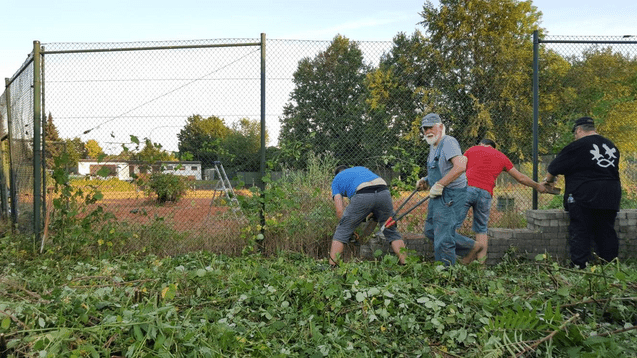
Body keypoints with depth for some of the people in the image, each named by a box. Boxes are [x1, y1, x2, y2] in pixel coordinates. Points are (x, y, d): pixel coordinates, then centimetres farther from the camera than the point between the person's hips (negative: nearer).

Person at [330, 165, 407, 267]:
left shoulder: (336, 180, 29)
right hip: (384, 193, 4)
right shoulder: (361, 168, 41)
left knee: (341, 232, 11)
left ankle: (331, 267, 9)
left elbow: (340, 210, 17)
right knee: (392, 232, 21)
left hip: (363, 196, -4)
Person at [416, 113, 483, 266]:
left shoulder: (448, 142, -16)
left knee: (442, 237, -5)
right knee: (430, 231, 18)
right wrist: (425, 181, 11)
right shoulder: (433, 146, 15)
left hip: (451, 196, -11)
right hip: (438, 196, 11)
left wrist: (439, 185, -26)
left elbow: (460, 166, -30)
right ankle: (472, 247, 28)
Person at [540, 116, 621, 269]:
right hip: (610, 198, 6)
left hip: (583, 198, -6)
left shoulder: (578, 146, -8)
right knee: (607, 233, 11)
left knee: (579, 234, -2)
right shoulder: (611, 146, 14)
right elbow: (612, 171, 24)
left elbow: (555, 167, -3)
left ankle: (579, 267, -4)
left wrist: (548, 180, 15)